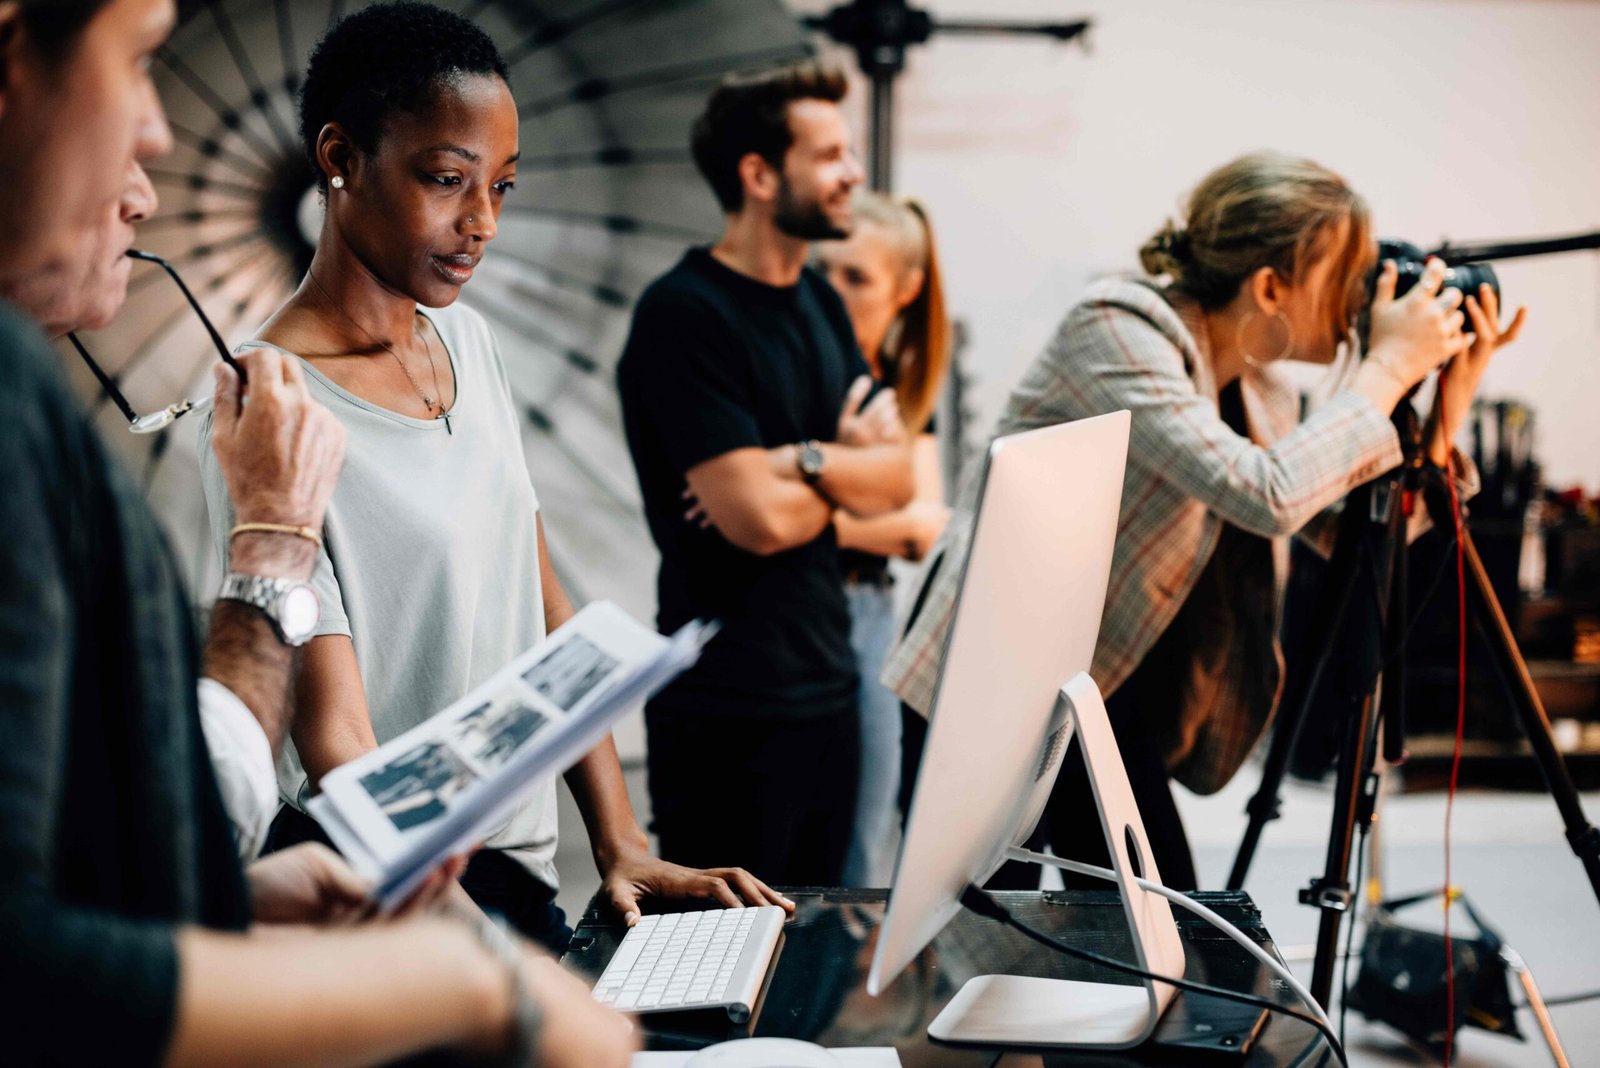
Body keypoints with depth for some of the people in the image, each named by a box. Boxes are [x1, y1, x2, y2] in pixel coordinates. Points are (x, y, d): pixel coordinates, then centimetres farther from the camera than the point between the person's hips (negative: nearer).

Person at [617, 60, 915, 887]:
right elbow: (761, 518, -22)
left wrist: (804, 461, -15)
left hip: (826, 686, 8)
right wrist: (849, 468, -2)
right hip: (730, 714, -8)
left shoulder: (820, 305, 12)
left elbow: (898, 478, 5)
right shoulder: (684, 314, -15)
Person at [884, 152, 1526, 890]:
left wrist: (1444, 416, -4)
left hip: (1112, 686, 8)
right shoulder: (1117, 330, -20)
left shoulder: (1260, 390, 4)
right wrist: (1388, 368, -20)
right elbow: (1264, 493, -32)